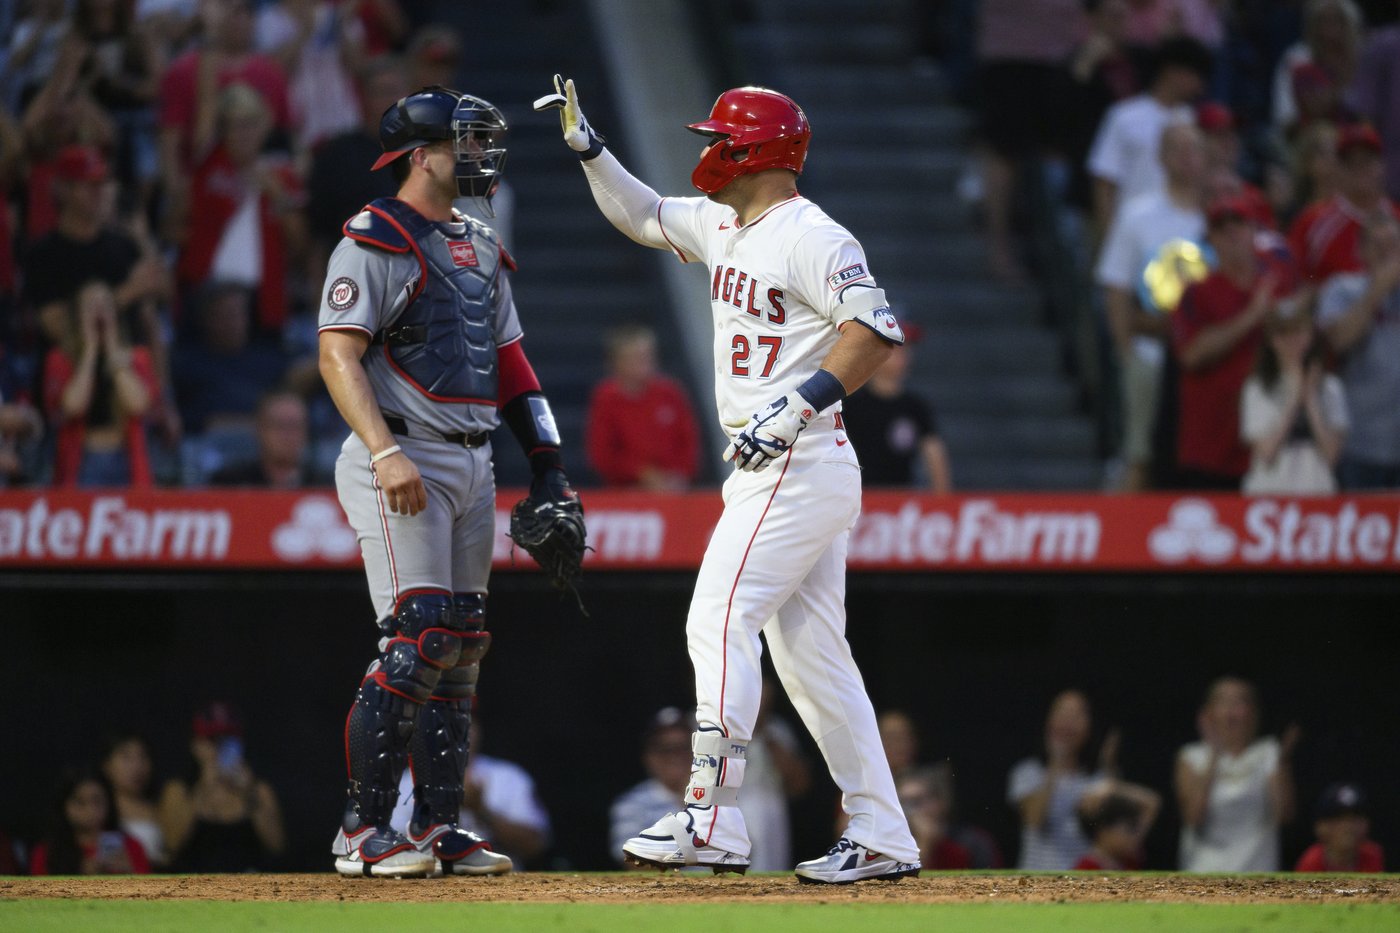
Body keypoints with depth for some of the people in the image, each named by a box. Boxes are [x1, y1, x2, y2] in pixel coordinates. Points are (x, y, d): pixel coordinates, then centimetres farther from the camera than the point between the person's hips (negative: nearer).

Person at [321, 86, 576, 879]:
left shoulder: (481, 251, 18)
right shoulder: (377, 241, -7)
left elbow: (507, 360, 21)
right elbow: (339, 353, -15)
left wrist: (548, 464, 13)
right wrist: (386, 452, -26)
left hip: (473, 463, 8)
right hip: (404, 460, -8)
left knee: (462, 644, 7)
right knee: (417, 640, -14)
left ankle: (439, 825, 12)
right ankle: (364, 830, -10)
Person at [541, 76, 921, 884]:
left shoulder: (811, 237, -14)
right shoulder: (724, 227, 15)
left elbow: (877, 329, -24)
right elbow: (642, 216, 30)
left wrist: (799, 402, -30)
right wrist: (586, 146, 18)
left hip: (798, 468, -10)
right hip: (766, 472, 10)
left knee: (720, 622, -14)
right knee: (810, 652, 7)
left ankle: (712, 823, -18)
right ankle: (883, 838, 8)